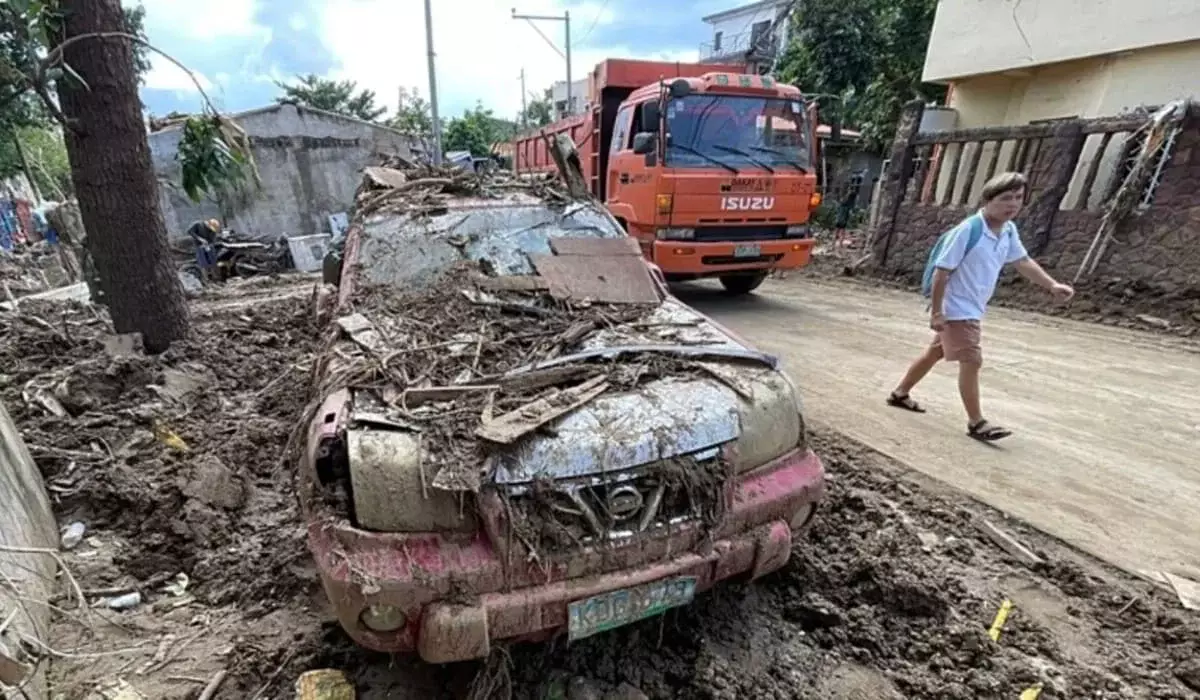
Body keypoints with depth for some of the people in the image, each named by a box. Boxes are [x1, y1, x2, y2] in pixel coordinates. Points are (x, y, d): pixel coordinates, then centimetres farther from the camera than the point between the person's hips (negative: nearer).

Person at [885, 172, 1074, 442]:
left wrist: (1052, 285, 10)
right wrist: (936, 312, -21)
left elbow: (1023, 261, 19)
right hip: (957, 310, -9)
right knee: (972, 361, -6)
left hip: (973, 310, 9)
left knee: (935, 352, 19)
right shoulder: (968, 230, -21)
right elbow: (942, 271, -20)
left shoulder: (1009, 230, 4)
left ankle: (900, 393, 34)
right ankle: (976, 423, 5)